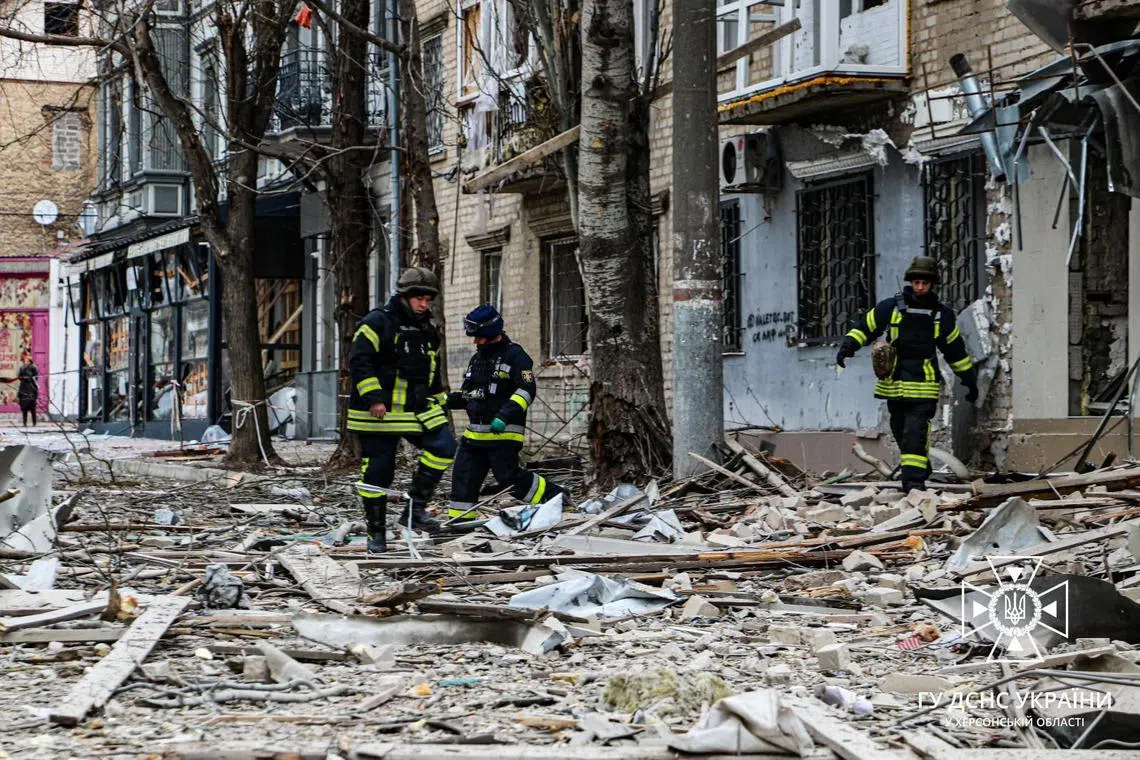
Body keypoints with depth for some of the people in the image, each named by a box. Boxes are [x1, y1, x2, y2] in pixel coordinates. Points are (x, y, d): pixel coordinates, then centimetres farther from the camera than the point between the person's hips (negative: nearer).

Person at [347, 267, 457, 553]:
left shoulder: (429, 331, 13)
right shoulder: (377, 323, -9)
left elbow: (433, 373, 25)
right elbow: (358, 361, -16)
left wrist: (439, 405, 22)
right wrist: (372, 397, -24)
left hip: (417, 409, 6)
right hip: (379, 413, -6)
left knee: (443, 445, -16)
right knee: (377, 472, -1)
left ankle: (415, 508, -6)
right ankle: (376, 533, 12)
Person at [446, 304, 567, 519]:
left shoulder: (514, 355, -7)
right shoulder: (477, 358, 19)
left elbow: (527, 390, -16)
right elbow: (467, 393, 27)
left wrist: (505, 415, -28)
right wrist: (447, 401, 7)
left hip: (504, 431, -8)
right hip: (475, 433, 8)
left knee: (509, 478, -10)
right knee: (463, 477, 3)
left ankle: (552, 496, 5)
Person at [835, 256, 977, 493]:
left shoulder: (942, 314, 7)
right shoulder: (891, 307, 3)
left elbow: (956, 349, 16)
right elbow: (865, 326, 8)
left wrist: (970, 380, 19)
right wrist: (848, 345, -10)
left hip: (924, 384, -2)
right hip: (894, 382, 2)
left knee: (915, 431, -15)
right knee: (900, 430, 10)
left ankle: (914, 479, -17)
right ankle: (919, 468, 30)